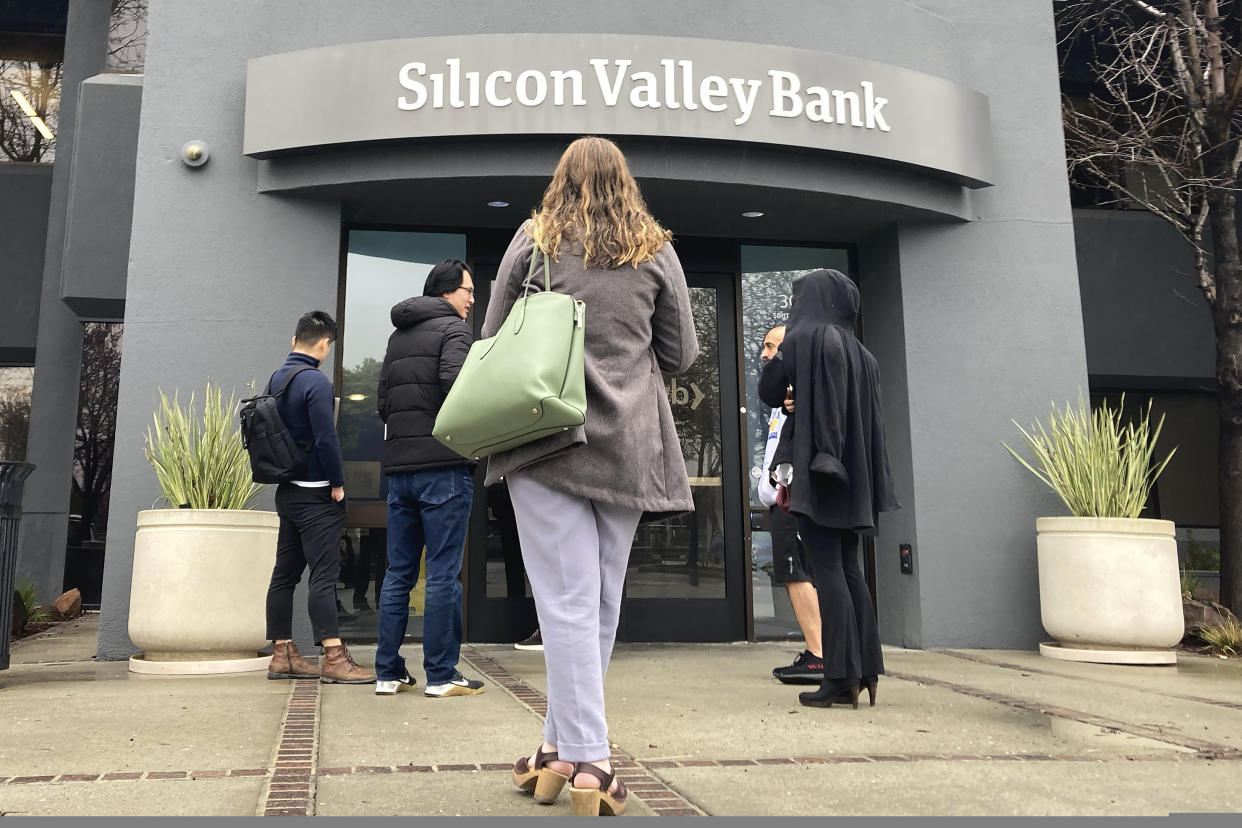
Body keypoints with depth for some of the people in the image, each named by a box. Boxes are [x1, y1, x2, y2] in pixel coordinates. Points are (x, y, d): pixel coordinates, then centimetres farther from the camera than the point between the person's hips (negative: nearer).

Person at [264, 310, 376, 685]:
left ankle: (282, 654, 15)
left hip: (287, 491, 9)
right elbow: (326, 438, -20)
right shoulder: (316, 382, -15)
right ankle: (333, 658, -9)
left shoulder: (276, 378, 12)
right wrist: (338, 484, -10)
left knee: (285, 572, 10)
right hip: (316, 493, -9)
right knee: (324, 574, -9)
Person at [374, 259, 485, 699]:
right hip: (443, 467, -7)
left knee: (398, 573, 11)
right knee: (444, 574, -2)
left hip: (399, 468, 7)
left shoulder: (396, 336, 20)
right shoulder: (452, 328, -4)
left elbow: (382, 402, 17)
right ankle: (441, 675, 3)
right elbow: (455, 382, -20)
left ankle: (388, 671, 14)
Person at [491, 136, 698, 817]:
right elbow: (681, 353, 11)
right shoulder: (655, 251, 8)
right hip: (628, 444, 2)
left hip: (545, 437, -1)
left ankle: (586, 758, -6)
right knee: (601, 601, 10)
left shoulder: (533, 241, 5)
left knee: (567, 599, -3)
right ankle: (562, 741, 18)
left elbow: (492, 341, 9)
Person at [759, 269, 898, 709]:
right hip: (852, 471, 8)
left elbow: (769, 392, -2)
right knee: (848, 569, 11)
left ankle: (841, 677, -7)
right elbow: (867, 413, 18)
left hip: (815, 466, -7)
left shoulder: (802, 337, -5)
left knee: (827, 570, -7)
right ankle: (866, 670, 11)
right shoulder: (859, 352, 16)